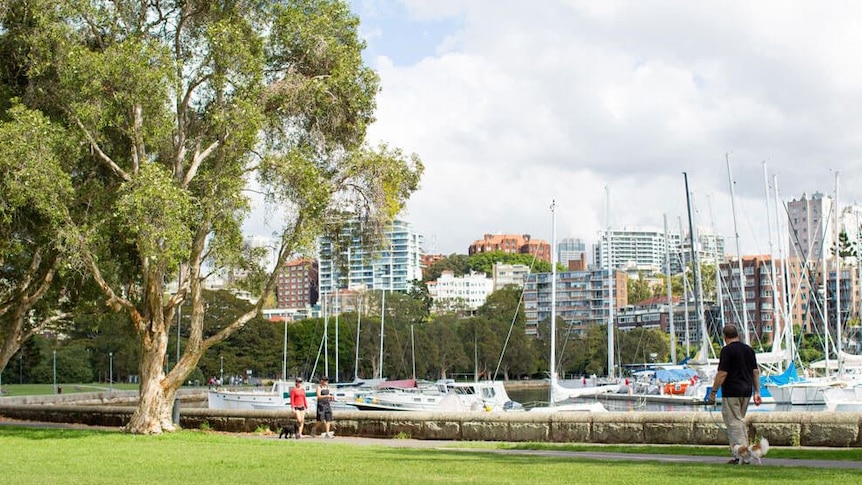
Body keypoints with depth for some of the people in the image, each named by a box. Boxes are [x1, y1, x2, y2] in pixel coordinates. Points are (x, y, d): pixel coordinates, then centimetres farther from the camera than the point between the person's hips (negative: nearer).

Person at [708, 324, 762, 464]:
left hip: (731, 392, -7)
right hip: (746, 391, 7)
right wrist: (756, 392, 15)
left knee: (733, 422, -3)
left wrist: (713, 392, -8)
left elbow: (722, 373, -14)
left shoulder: (727, 350, -10)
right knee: (740, 420, 17)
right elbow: (756, 372, 12)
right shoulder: (748, 349, 11)